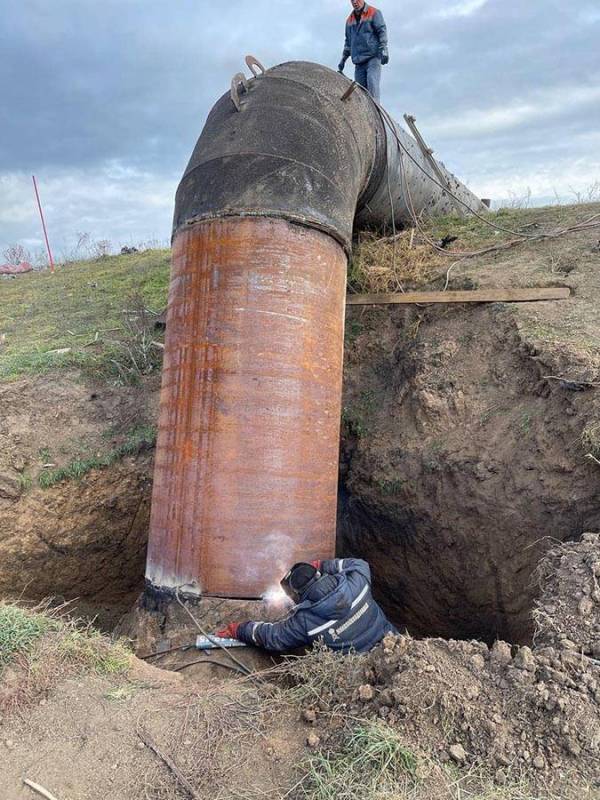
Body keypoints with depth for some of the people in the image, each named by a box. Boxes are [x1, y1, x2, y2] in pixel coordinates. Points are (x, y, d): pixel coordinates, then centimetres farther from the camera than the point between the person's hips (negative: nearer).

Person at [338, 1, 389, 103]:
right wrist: (343, 60, 21)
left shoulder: (374, 13, 6)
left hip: (373, 57, -5)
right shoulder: (349, 20, 21)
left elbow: (382, 31, -2)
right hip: (358, 60, 5)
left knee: (372, 83, -22)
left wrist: (383, 49, -16)